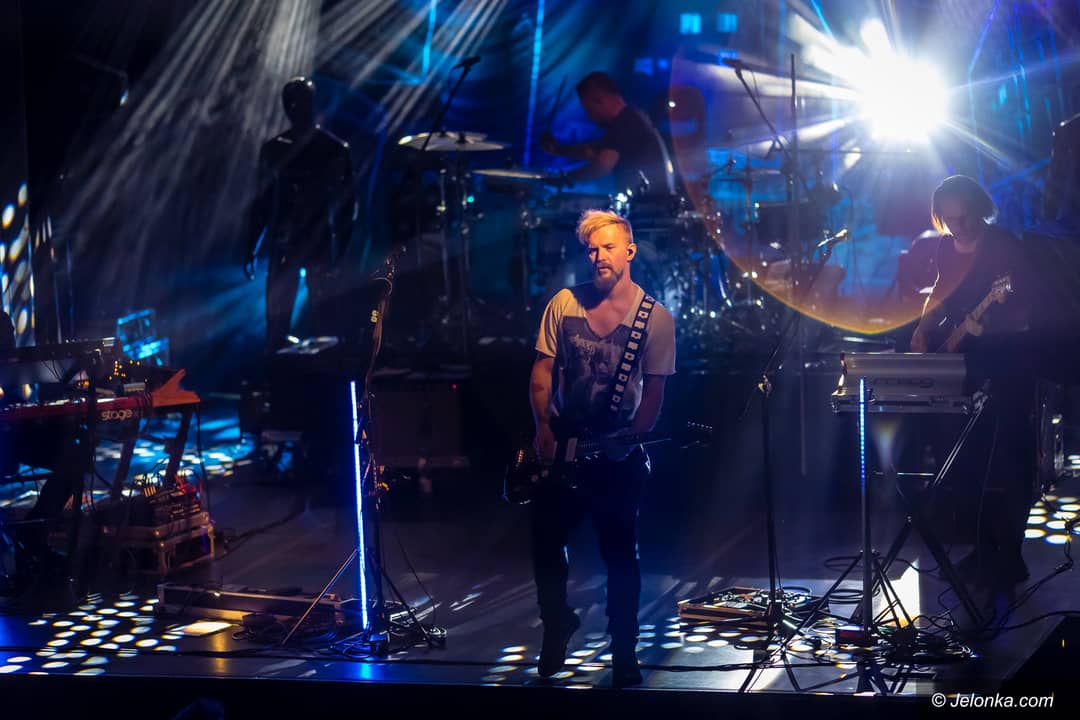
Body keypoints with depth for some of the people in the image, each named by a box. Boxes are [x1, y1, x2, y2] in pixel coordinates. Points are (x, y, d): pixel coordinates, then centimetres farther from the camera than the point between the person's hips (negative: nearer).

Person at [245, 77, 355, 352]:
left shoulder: (335, 150, 1)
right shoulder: (274, 149, 8)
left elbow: (347, 205, -1)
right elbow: (263, 201, 11)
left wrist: (341, 251, -9)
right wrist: (251, 249, 6)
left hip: (322, 246, -2)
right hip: (283, 245, 2)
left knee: (323, 320, -3)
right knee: (276, 321, 0)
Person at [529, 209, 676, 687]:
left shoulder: (655, 318, -5)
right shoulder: (564, 303, 0)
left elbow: (654, 390, -4)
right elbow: (542, 370, 4)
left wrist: (631, 440, -17)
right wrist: (543, 426, -8)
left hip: (619, 453, -2)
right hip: (560, 445, 2)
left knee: (620, 553, 1)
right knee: (546, 543, 5)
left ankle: (624, 653, 13)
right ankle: (557, 624, 30)